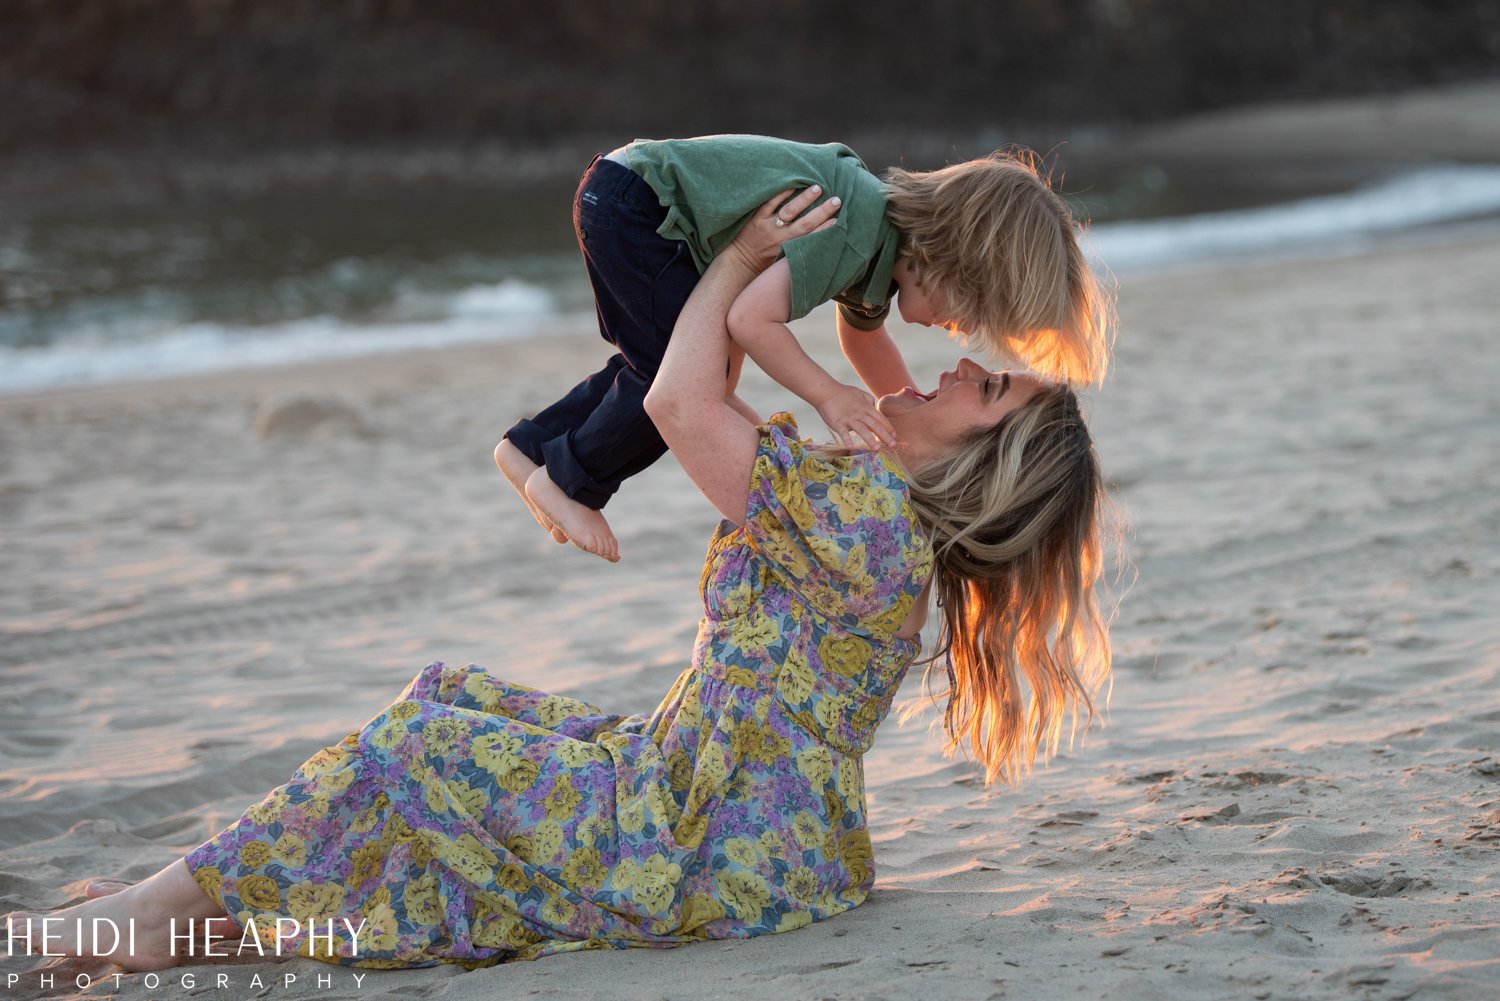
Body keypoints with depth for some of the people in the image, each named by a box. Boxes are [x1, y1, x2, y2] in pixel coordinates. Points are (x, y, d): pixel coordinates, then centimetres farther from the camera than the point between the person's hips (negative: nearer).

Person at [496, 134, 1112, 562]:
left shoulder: (893, 239, 2)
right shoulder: (853, 236, -29)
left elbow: (863, 335, 21)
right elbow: (751, 319, -33)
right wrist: (827, 395, -24)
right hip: (629, 199, -9)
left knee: (658, 362, 18)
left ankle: (528, 448, 30)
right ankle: (567, 480, 8)